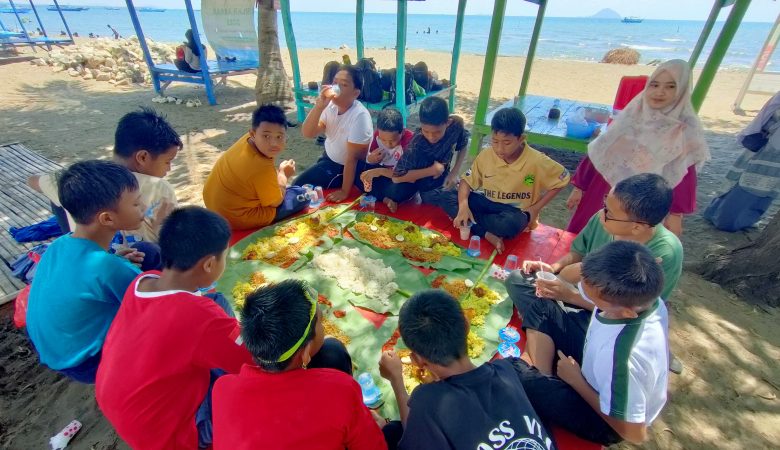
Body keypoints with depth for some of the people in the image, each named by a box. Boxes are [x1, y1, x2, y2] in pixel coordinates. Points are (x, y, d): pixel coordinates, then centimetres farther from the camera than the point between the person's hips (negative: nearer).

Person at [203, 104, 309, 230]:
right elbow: (276, 202, -16)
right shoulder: (262, 168, -36)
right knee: (302, 195, -4)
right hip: (239, 218, -9)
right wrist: (283, 174, -4)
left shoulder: (247, 139, -12)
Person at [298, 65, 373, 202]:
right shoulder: (330, 105, -9)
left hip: (345, 167, -6)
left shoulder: (360, 116, -27)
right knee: (298, 184, 10)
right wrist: (319, 107, -30)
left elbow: (352, 158, -26)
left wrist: (344, 191, -23)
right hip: (328, 158, 6)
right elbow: (308, 134, -15)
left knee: (301, 187, -7)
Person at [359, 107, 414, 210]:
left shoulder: (410, 140, -30)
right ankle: (386, 198, -18)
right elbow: (369, 163, -1)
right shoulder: (377, 135, -15)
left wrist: (380, 171, -37)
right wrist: (371, 159, -26)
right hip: (382, 172, 5)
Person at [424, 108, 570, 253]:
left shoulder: (537, 161, -19)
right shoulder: (486, 156, -11)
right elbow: (467, 180, -4)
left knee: (510, 223, -42)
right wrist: (463, 206, -24)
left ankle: (469, 223, -14)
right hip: (488, 204, 3)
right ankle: (488, 234, -24)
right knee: (443, 196, -18)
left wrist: (535, 208, -11)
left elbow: (563, 179, -6)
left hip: (515, 212, -2)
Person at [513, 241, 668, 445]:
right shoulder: (642, 295, -22)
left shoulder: (623, 357, -42)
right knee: (543, 309, 3)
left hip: (606, 419, -7)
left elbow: (634, 432, -25)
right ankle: (542, 376, 2)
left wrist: (576, 380, -16)